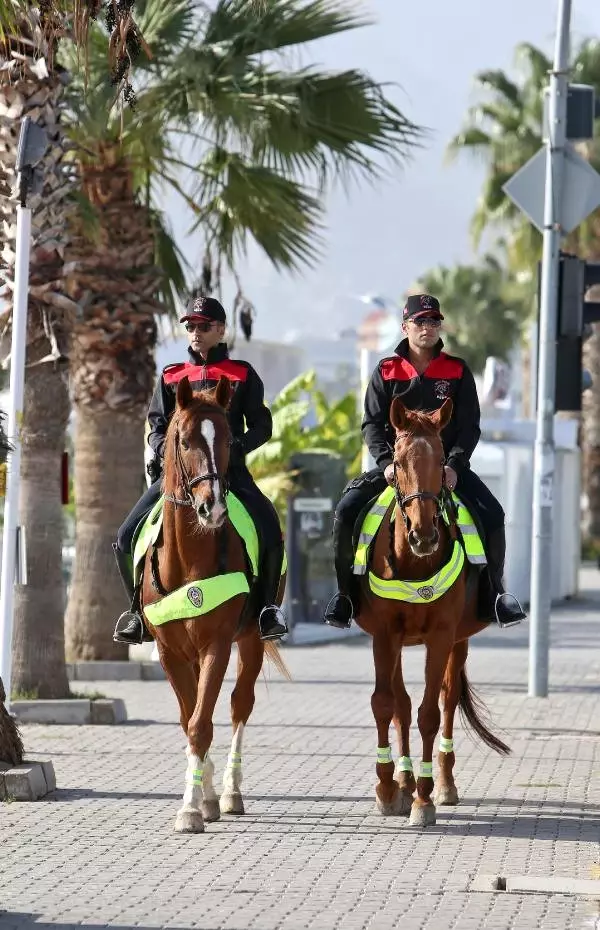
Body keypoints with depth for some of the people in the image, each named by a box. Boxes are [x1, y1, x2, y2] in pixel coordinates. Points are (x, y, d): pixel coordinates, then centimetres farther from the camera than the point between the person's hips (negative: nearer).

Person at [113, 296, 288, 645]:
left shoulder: (242, 375, 11)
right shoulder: (171, 378, 16)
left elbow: (261, 425, 6)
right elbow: (157, 426, 12)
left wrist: (238, 446, -14)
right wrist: (164, 448, -10)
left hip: (229, 468, -2)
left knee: (271, 530, -26)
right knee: (128, 537, -13)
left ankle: (267, 607, -10)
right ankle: (140, 607, 5)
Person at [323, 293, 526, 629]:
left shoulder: (458, 372, 5)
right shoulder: (386, 372, 5)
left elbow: (469, 427, 1)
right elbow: (373, 424, 1)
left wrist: (454, 465, -15)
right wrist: (387, 461, -16)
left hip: (447, 465, 0)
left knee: (492, 515, -21)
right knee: (347, 510, -20)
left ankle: (493, 593, -2)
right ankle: (346, 594, -4)